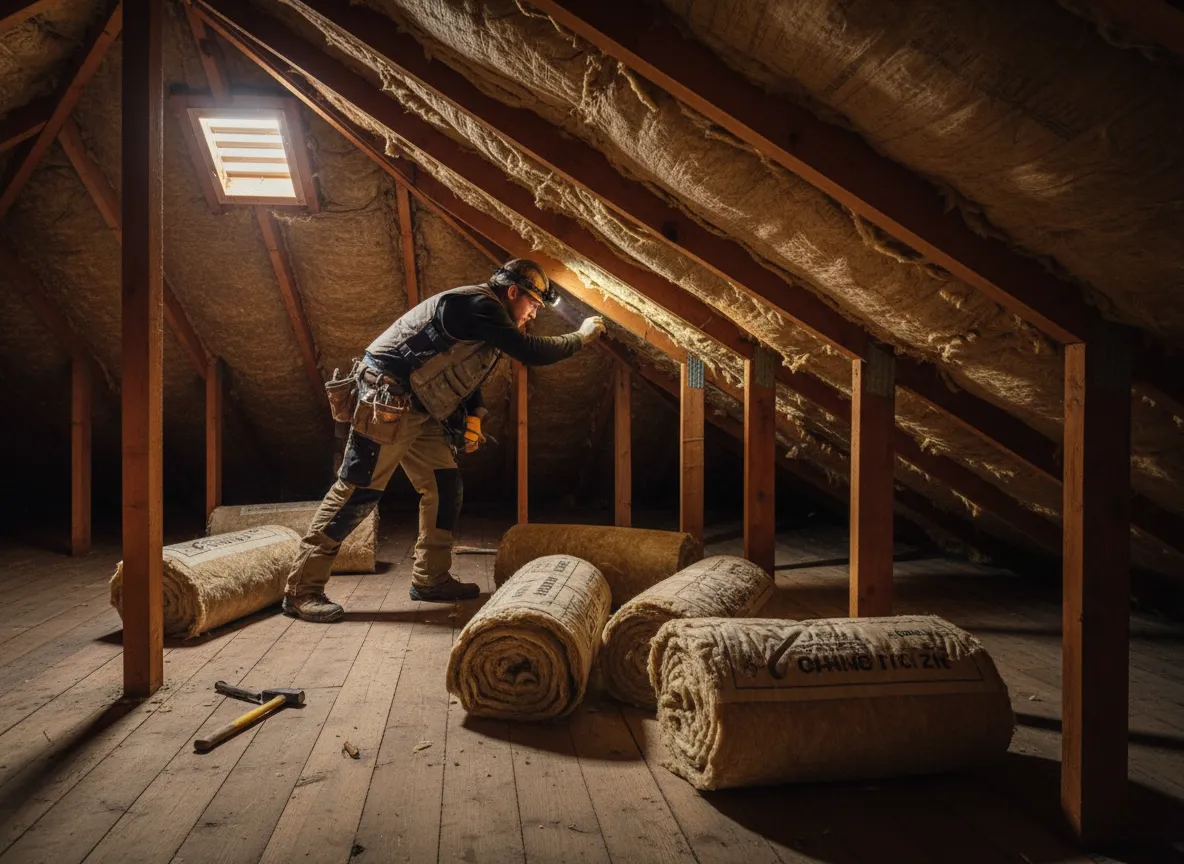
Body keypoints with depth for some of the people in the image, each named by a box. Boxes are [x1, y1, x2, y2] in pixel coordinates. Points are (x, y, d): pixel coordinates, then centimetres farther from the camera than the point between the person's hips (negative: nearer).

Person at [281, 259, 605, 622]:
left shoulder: (485, 317, 17)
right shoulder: (479, 303, -14)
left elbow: (465, 378, 23)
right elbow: (530, 351, -21)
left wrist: (473, 417, 6)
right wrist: (580, 337, -7)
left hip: (419, 411, 10)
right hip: (387, 400, -10)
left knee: (444, 487, 7)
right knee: (359, 491, -9)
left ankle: (430, 579, 16)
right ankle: (302, 590, 0)